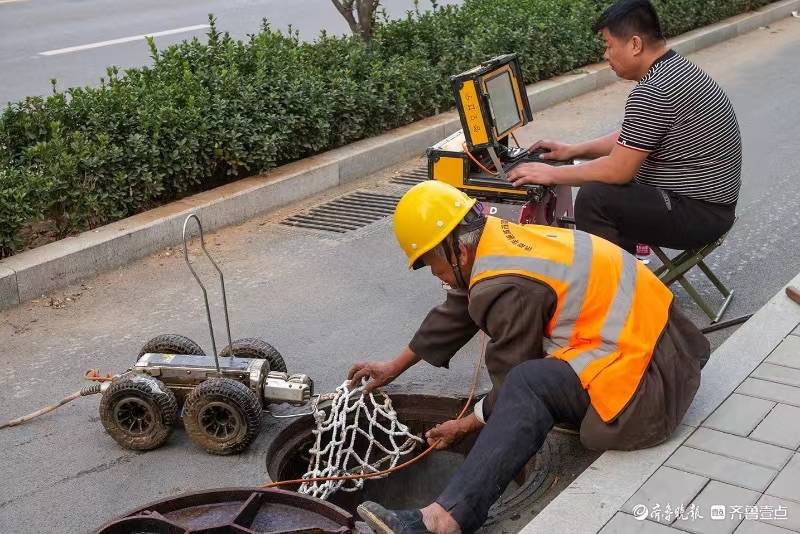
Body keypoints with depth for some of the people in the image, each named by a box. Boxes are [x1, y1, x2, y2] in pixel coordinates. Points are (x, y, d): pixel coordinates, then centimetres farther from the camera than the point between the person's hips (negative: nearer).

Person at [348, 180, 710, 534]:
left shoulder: (508, 288, -20)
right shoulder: (499, 239, 7)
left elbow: (518, 384, -9)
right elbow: (453, 316, 21)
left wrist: (466, 426, 7)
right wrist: (394, 367, 31)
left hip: (647, 379, -11)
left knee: (530, 385, -24)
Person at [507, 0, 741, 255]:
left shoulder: (651, 93, -24)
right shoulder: (677, 68, 9)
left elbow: (619, 170, -22)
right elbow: (630, 141, 17)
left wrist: (551, 174, -12)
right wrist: (573, 151, 12)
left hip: (700, 214, -11)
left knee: (594, 198, -21)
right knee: (602, 181, 20)